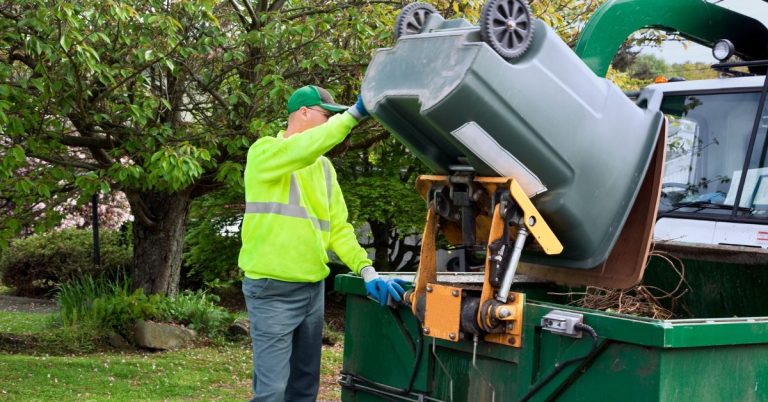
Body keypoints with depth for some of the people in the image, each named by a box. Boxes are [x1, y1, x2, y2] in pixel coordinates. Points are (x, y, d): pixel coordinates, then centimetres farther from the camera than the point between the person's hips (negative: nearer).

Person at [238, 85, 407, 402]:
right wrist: (354, 114, -28)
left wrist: (367, 270, -4)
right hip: (272, 291, -7)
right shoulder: (264, 153, -7)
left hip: (314, 289, 7)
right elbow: (303, 149, -28)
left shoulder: (324, 167, 14)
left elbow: (338, 228, 10)